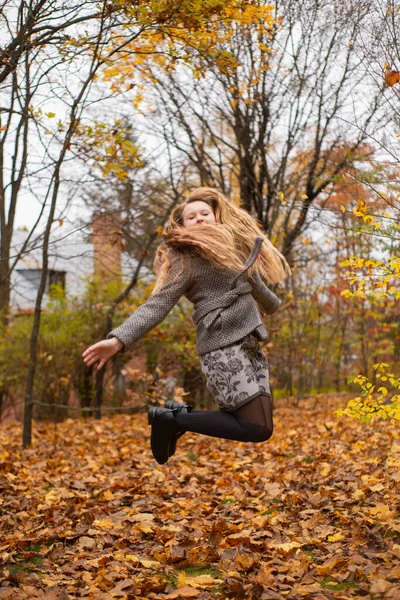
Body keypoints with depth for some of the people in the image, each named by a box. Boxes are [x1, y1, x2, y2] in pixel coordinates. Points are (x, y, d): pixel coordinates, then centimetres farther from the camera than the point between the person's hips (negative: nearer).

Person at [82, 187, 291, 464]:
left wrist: (273, 304, 54)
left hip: (250, 342, 8)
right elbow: (157, 306, -15)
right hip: (224, 346, -8)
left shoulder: (234, 244, 16)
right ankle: (170, 419, -3)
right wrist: (119, 340, -30)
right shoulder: (186, 259, -6)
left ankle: (181, 413, 13)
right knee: (258, 429, -14)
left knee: (261, 422, 0)